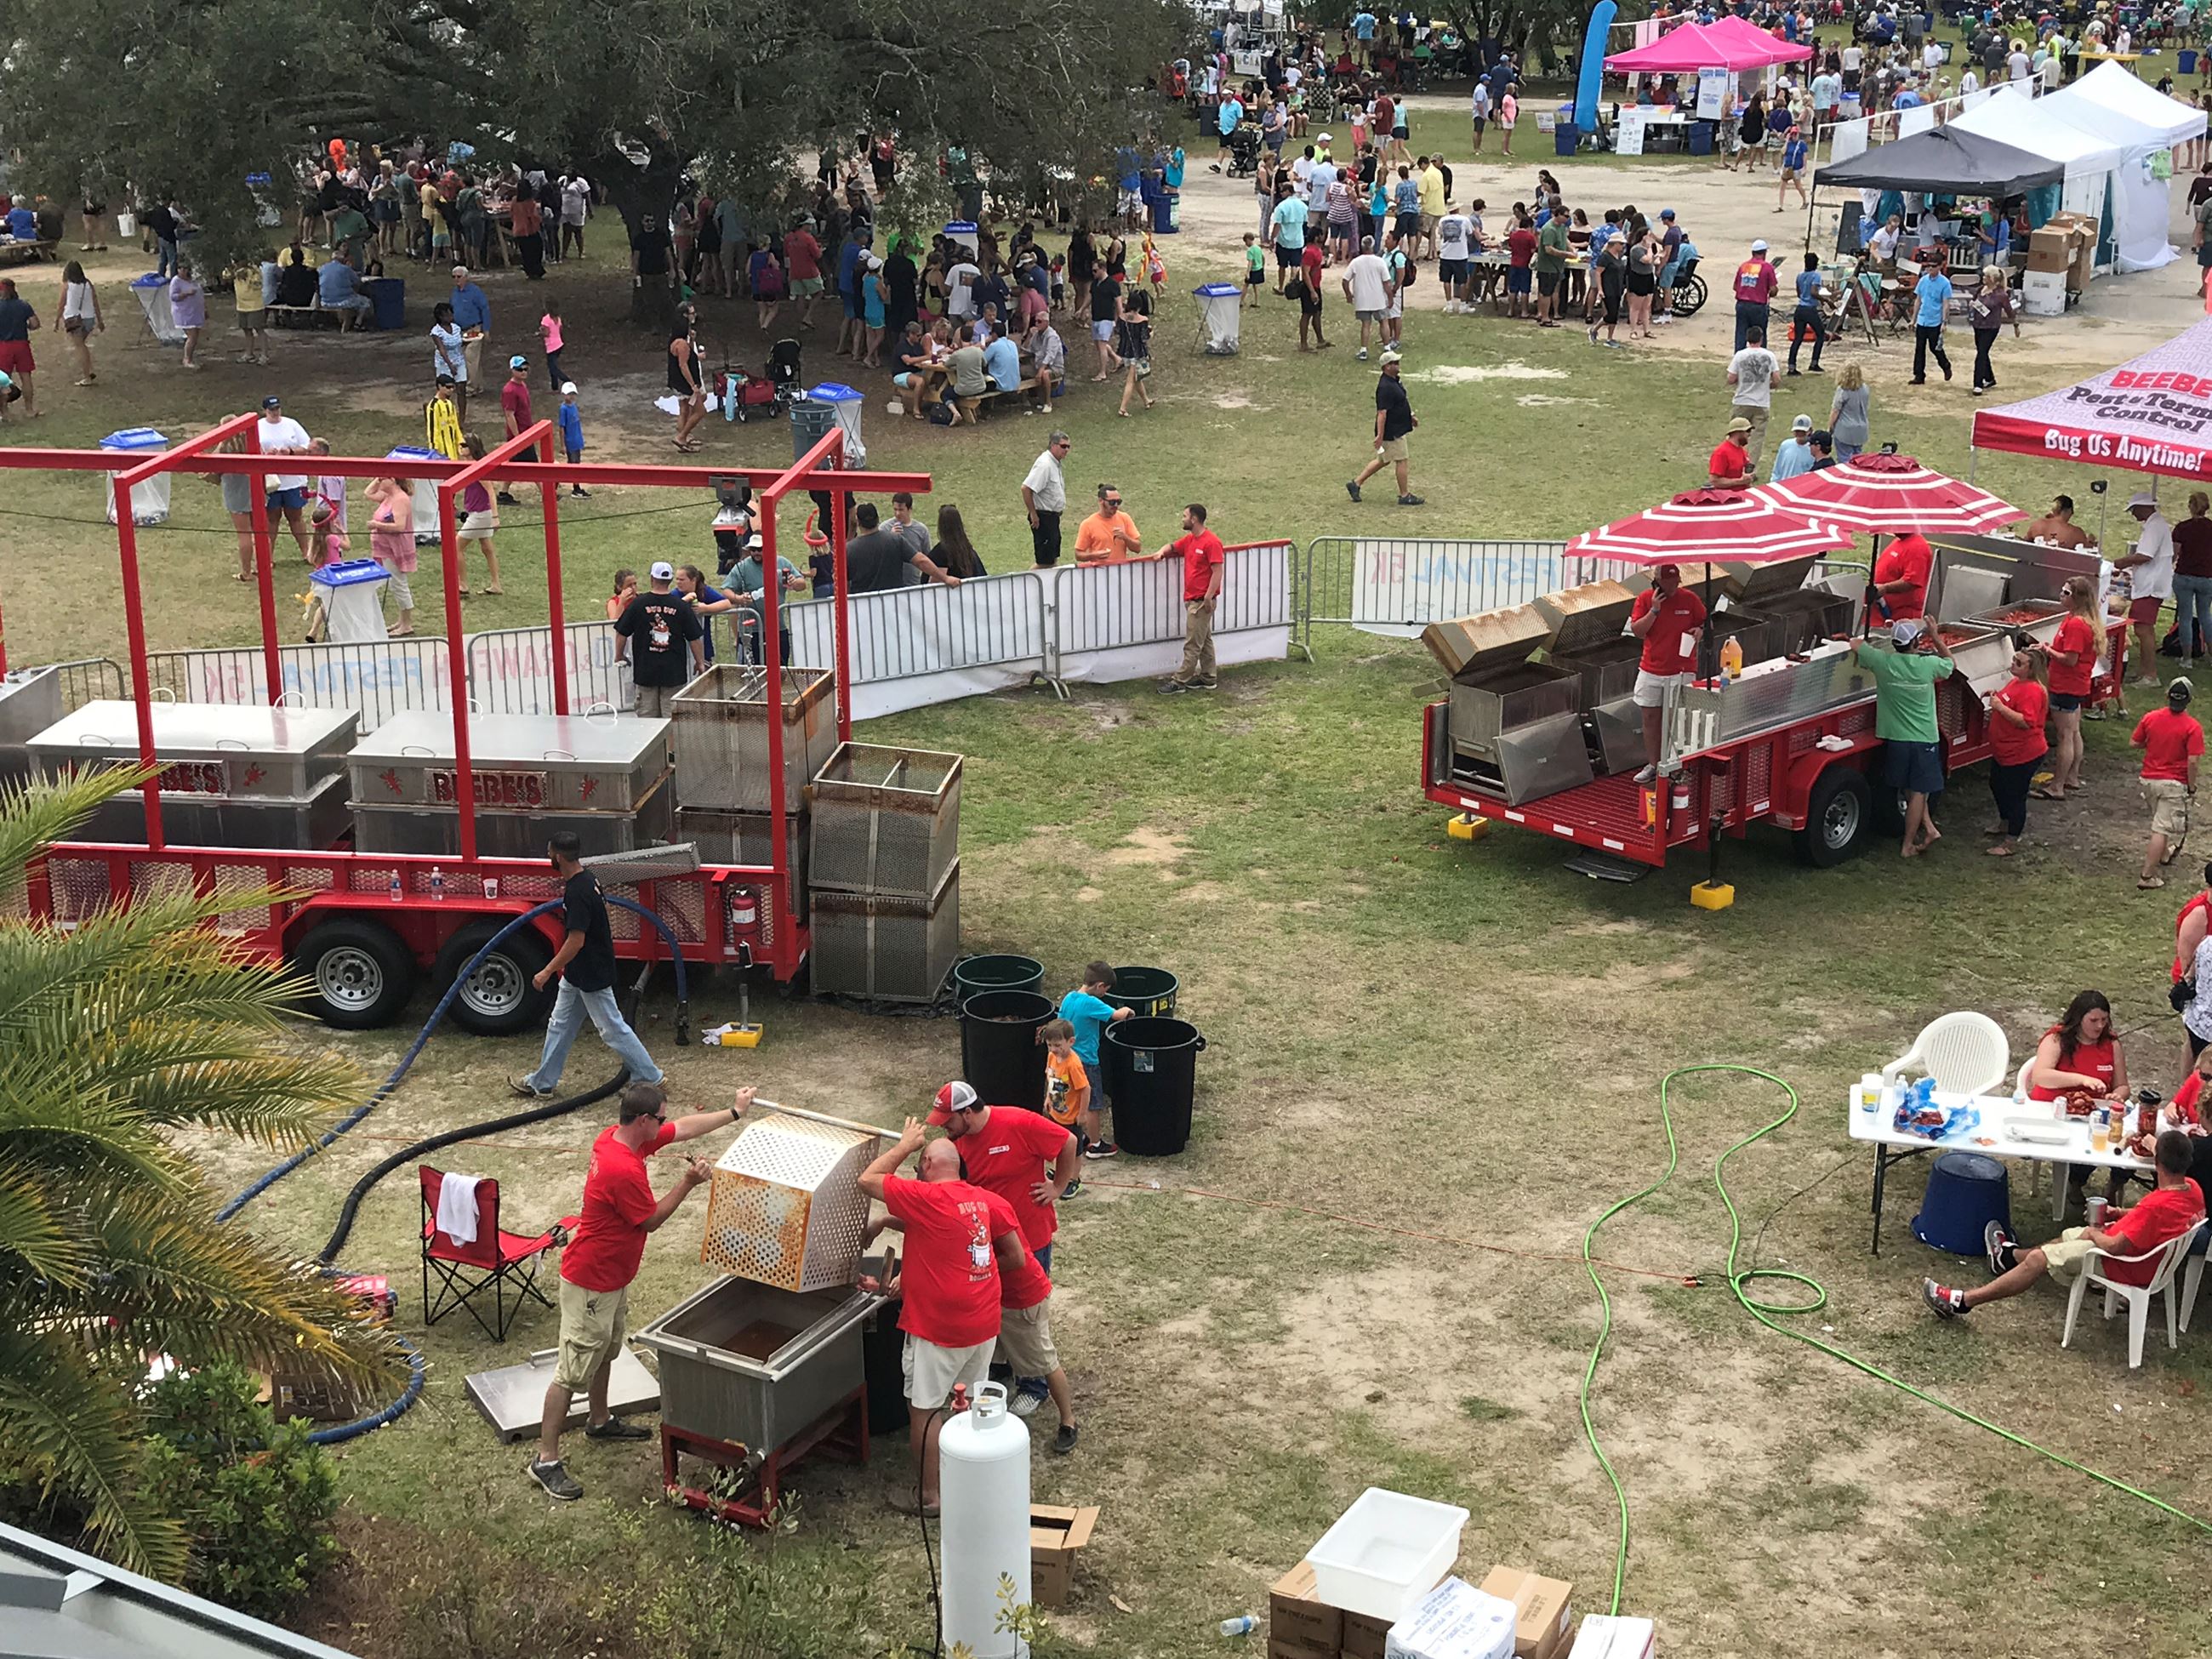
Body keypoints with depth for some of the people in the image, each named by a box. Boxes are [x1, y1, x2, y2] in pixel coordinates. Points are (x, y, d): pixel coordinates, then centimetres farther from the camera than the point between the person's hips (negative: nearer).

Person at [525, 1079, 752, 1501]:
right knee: (573, 1371, -3)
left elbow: (685, 1129, 10)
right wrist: (688, 1183, -14)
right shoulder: (624, 1171, -32)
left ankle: (600, 1421, 48)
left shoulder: (617, 1135, -3)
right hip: (591, 1284, -10)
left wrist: (734, 1112, 14)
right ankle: (546, 1460, 3)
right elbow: (652, 1220, -17)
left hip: (612, 1276, 10)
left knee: (606, 1351, 28)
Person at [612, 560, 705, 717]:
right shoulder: (681, 607, -5)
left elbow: (622, 633, 2)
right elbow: (694, 638, -1)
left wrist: (619, 655, 18)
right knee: (672, 715, 3)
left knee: (647, 716, 8)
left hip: (645, 670, 1)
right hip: (674, 671, -1)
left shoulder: (638, 604, -4)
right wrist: (700, 662, 12)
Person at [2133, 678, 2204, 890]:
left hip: (2149, 779, 5)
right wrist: (2192, 788, -7)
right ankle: (2147, 876, -4)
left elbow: (2134, 743, 3)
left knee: (2160, 820, 28)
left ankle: (2163, 854, 48)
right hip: (2174, 784, -5)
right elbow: (2192, 761, -18)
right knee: (2162, 829, -3)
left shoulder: (2150, 718, -5)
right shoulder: (2192, 727, -17)